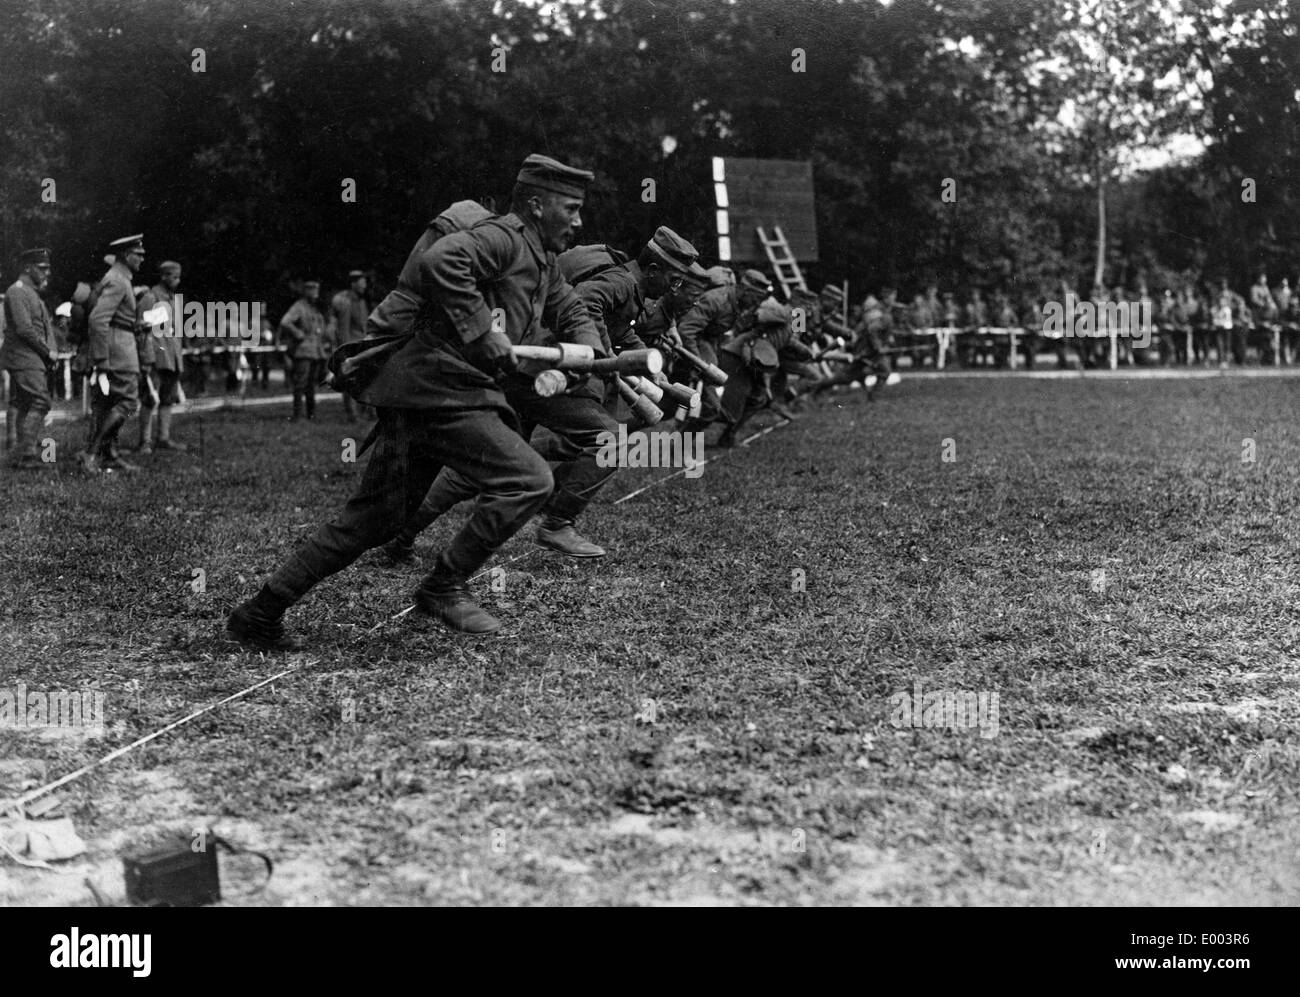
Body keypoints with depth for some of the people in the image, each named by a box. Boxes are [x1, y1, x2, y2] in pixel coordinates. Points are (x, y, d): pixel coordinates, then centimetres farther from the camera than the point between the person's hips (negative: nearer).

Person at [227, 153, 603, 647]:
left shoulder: (542, 262, 22)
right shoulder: (502, 237, -9)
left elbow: (570, 310, 37)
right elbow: (439, 262, -28)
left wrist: (591, 350, 16)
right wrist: (483, 334, -27)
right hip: (436, 389, -10)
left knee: (375, 518, 10)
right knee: (527, 479, -13)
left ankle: (259, 614, 14)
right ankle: (444, 586, -3)